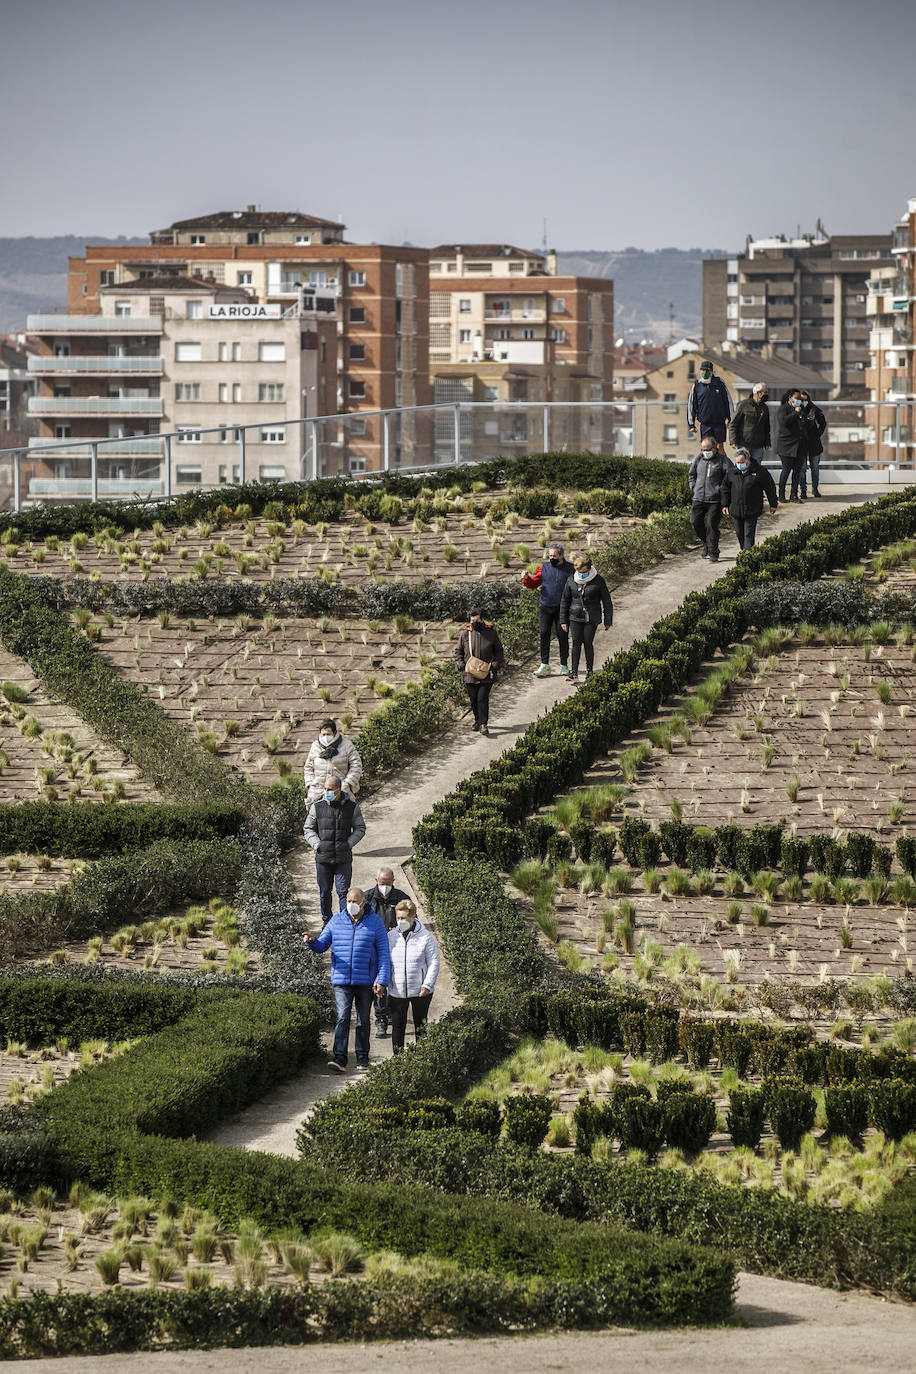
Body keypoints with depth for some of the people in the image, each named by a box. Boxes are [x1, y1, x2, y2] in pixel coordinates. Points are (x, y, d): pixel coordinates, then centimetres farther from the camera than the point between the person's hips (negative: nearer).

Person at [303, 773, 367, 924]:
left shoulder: (351, 806, -1)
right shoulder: (317, 806, 0)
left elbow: (360, 828, 8)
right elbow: (309, 828, 10)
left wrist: (349, 844, -6)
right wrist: (316, 844, -6)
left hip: (344, 858, -1)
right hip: (323, 857, 1)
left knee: (343, 892, -2)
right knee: (324, 892, 10)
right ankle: (327, 921, 24)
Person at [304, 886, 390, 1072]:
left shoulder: (375, 922, 1)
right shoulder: (336, 921, 7)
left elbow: (383, 954, 0)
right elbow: (321, 946, 8)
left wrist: (382, 980, -8)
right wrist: (312, 940, -17)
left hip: (365, 980, 0)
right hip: (341, 980, 0)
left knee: (363, 1021, 8)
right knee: (342, 1018, -13)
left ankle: (362, 1059, 19)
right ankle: (339, 1058, -19)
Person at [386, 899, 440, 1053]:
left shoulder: (425, 936, -5)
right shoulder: (391, 937, 3)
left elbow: (433, 962, -4)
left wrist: (427, 985, -12)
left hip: (420, 991, -2)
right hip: (397, 991, 2)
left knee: (420, 1026, 10)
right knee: (397, 1025, 3)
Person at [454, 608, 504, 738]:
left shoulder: (491, 633, 0)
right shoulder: (465, 634, 2)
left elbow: (498, 650, 10)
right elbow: (458, 651, 11)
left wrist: (496, 664, -3)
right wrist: (461, 665, -3)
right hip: (470, 673, 2)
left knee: (482, 698, -10)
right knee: (473, 699, 8)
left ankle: (483, 724, -5)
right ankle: (477, 720, 27)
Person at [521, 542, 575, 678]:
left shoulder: (570, 569, 3)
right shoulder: (544, 568, 9)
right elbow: (534, 584, 10)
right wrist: (526, 578, -9)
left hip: (562, 609, -2)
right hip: (545, 607, 2)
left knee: (562, 636, 1)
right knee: (544, 635, -2)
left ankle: (564, 665, 12)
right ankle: (544, 665, 4)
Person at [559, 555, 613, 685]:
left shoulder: (598, 581, -5)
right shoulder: (572, 581, 2)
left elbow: (607, 601, 2)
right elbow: (565, 601, 10)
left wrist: (608, 620, 4)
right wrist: (563, 620, 9)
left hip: (592, 619, -2)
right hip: (575, 618, 2)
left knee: (588, 643, -2)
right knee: (576, 643, -5)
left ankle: (590, 670, 14)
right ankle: (574, 672, -7)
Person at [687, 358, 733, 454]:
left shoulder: (719, 383, 1)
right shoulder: (696, 385, 2)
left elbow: (728, 401, 7)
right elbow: (691, 405, 7)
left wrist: (730, 419, 5)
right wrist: (691, 424, 5)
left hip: (719, 422, -1)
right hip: (705, 424, 1)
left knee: (720, 447, 0)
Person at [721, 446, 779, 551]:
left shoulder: (759, 470, -6)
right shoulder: (731, 471, 4)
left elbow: (770, 487, 2)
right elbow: (725, 488, 14)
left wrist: (773, 504, 4)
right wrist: (725, 505, 10)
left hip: (752, 511, -4)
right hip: (736, 510, 4)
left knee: (748, 535, -8)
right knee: (739, 534, 12)